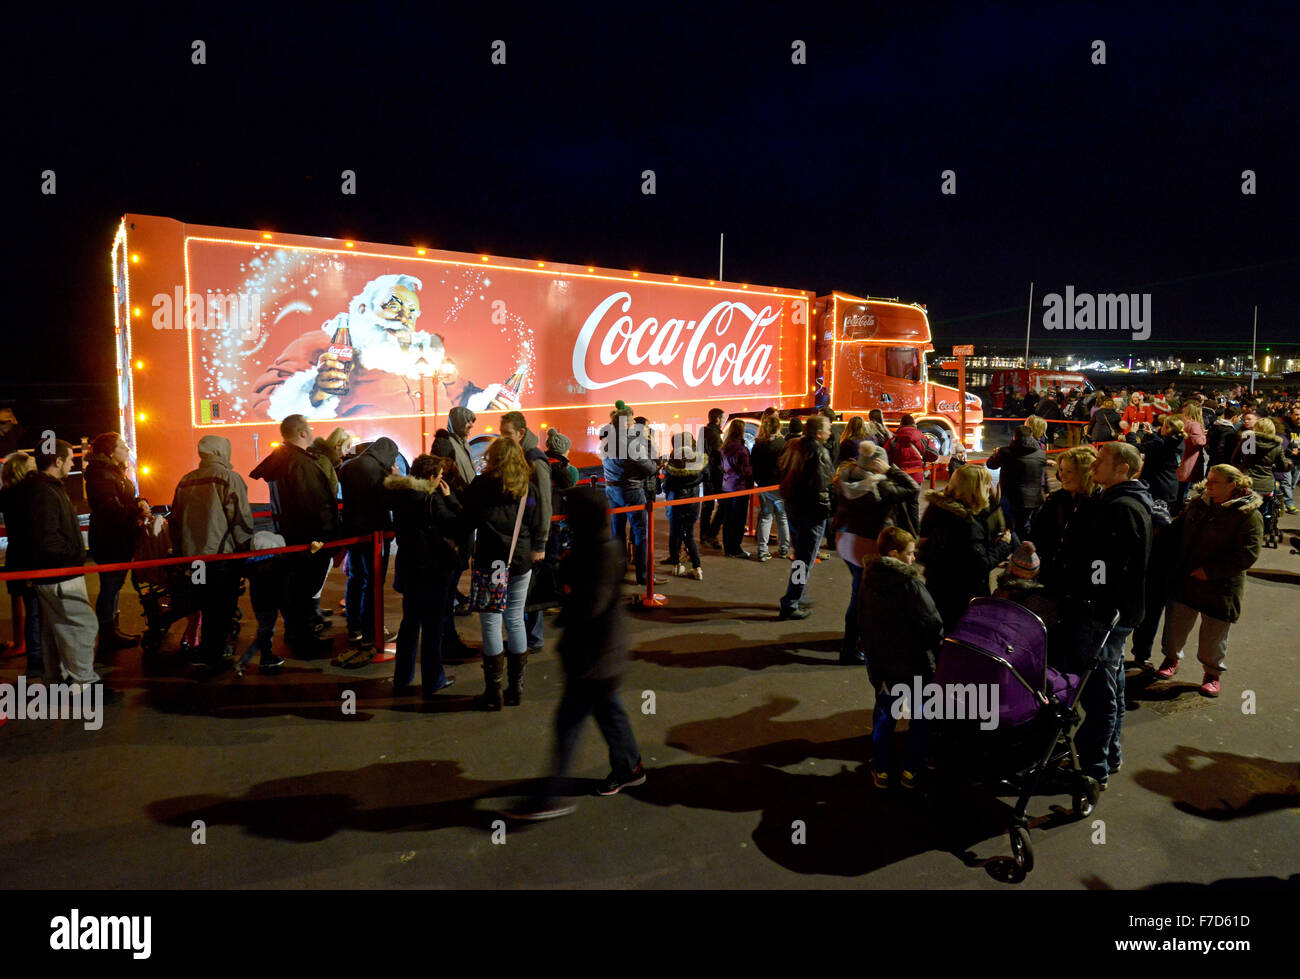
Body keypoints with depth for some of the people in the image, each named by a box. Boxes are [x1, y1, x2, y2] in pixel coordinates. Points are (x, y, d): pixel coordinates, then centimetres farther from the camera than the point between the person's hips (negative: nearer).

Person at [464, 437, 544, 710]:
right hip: (521, 562, 4)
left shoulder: (481, 485, -6)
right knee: (516, 620, 12)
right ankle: (516, 687, 19)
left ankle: (493, 691, 5)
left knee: (491, 622, 2)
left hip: (490, 561, -3)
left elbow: (469, 521, -2)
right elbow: (536, 527, 9)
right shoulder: (529, 488, 3)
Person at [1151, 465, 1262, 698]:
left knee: (1214, 633, 8)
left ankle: (1212, 673, 28)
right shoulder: (1197, 503, 3)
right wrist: (1176, 560, 4)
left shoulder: (1248, 515, -14)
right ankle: (1171, 659, 36)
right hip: (1184, 579, 4)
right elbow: (1177, 530, 17)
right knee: (1175, 623, 13)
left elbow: (1248, 554, -17)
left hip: (1221, 586, -4)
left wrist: (1210, 570, -20)